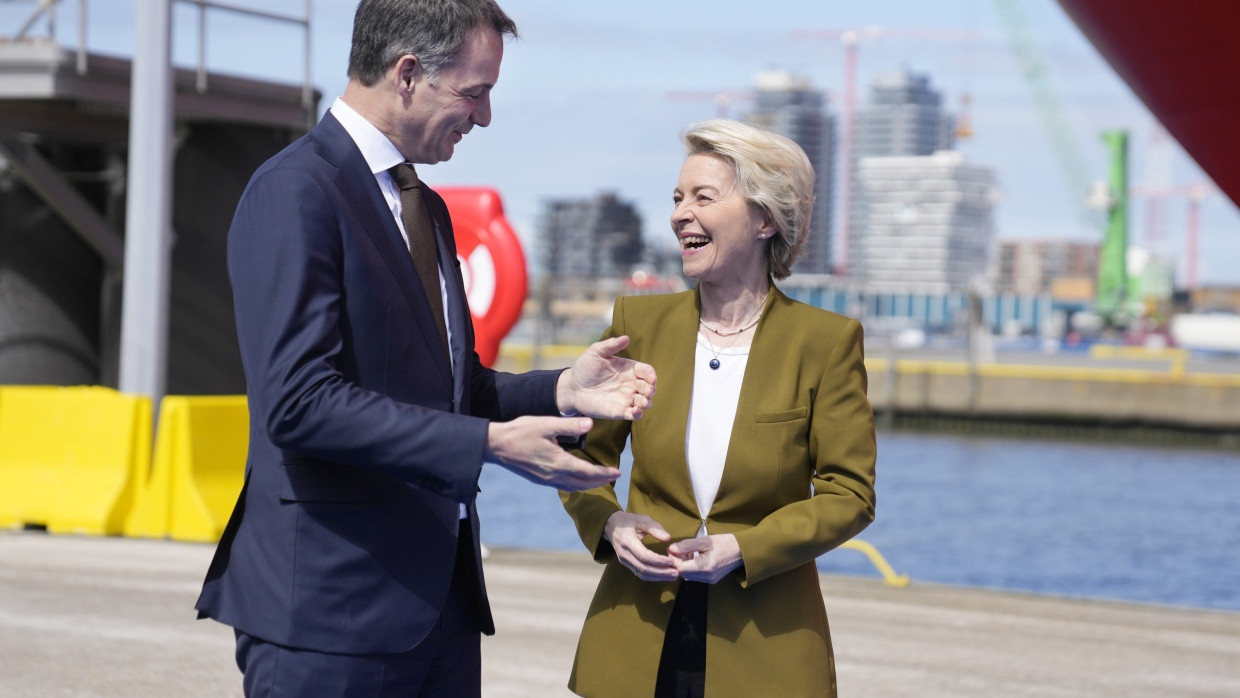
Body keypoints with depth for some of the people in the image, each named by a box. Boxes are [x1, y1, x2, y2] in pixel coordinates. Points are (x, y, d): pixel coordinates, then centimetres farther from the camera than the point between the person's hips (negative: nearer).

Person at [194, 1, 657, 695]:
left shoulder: (427, 209, 18)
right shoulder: (295, 192, -12)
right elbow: (300, 402, -22)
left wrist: (558, 392, 5)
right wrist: (490, 443, -24)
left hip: (441, 599, 9)